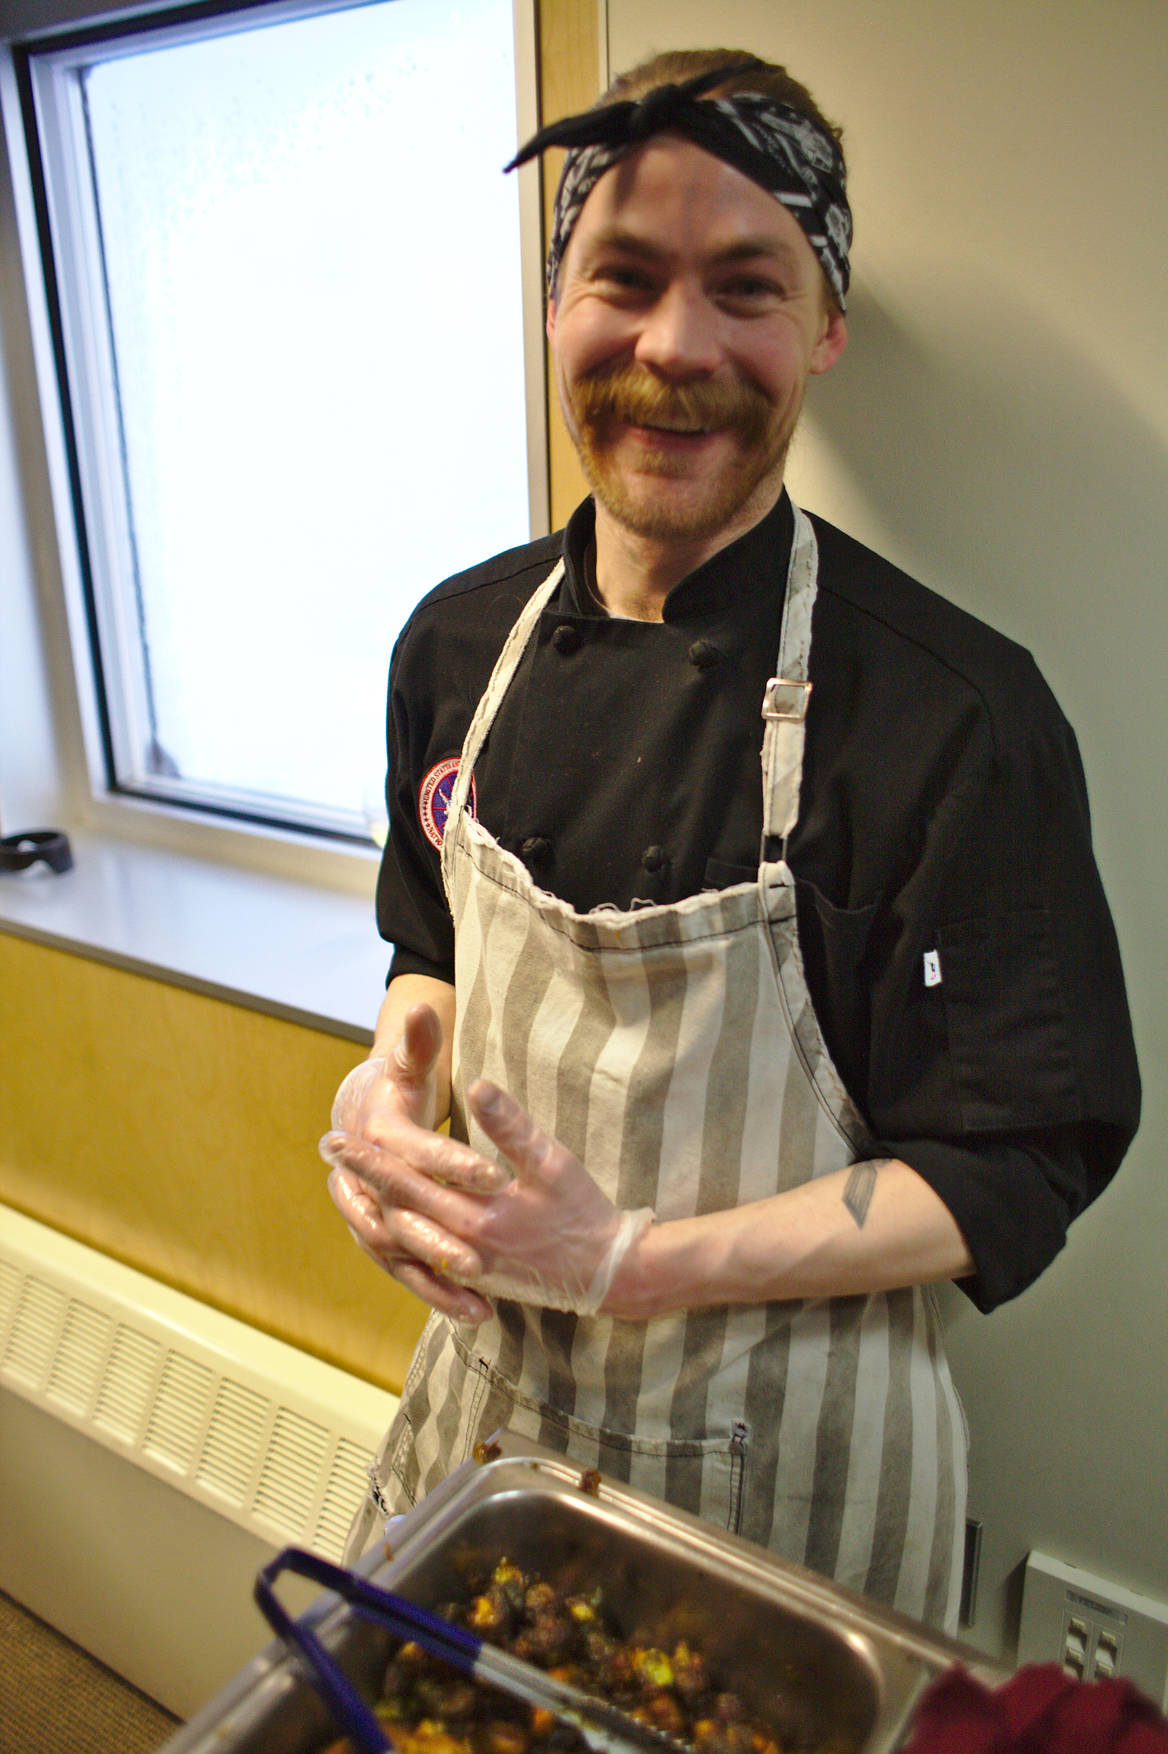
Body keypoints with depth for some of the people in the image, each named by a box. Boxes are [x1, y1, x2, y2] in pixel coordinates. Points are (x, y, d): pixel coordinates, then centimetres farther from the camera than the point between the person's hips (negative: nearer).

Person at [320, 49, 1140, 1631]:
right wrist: (395, 1079, -12)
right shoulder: (460, 641, -5)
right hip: (488, 1387, 5)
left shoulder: (958, 715, -23)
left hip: (786, 1449, -4)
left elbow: (1018, 1172, -18)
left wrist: (627, 1261, -27)